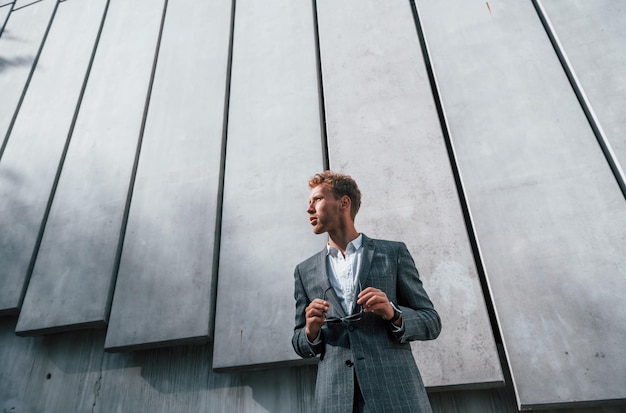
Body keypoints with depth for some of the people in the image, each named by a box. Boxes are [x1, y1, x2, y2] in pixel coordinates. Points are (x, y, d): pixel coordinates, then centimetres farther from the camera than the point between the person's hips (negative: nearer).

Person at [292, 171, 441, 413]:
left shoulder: (393, 252, 6)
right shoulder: (305, 271, 12)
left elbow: (431, 322, 6)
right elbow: (299, 344, 14)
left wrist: (393, 314, -14)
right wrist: (311, 331, -8)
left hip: (395, 391, -1)